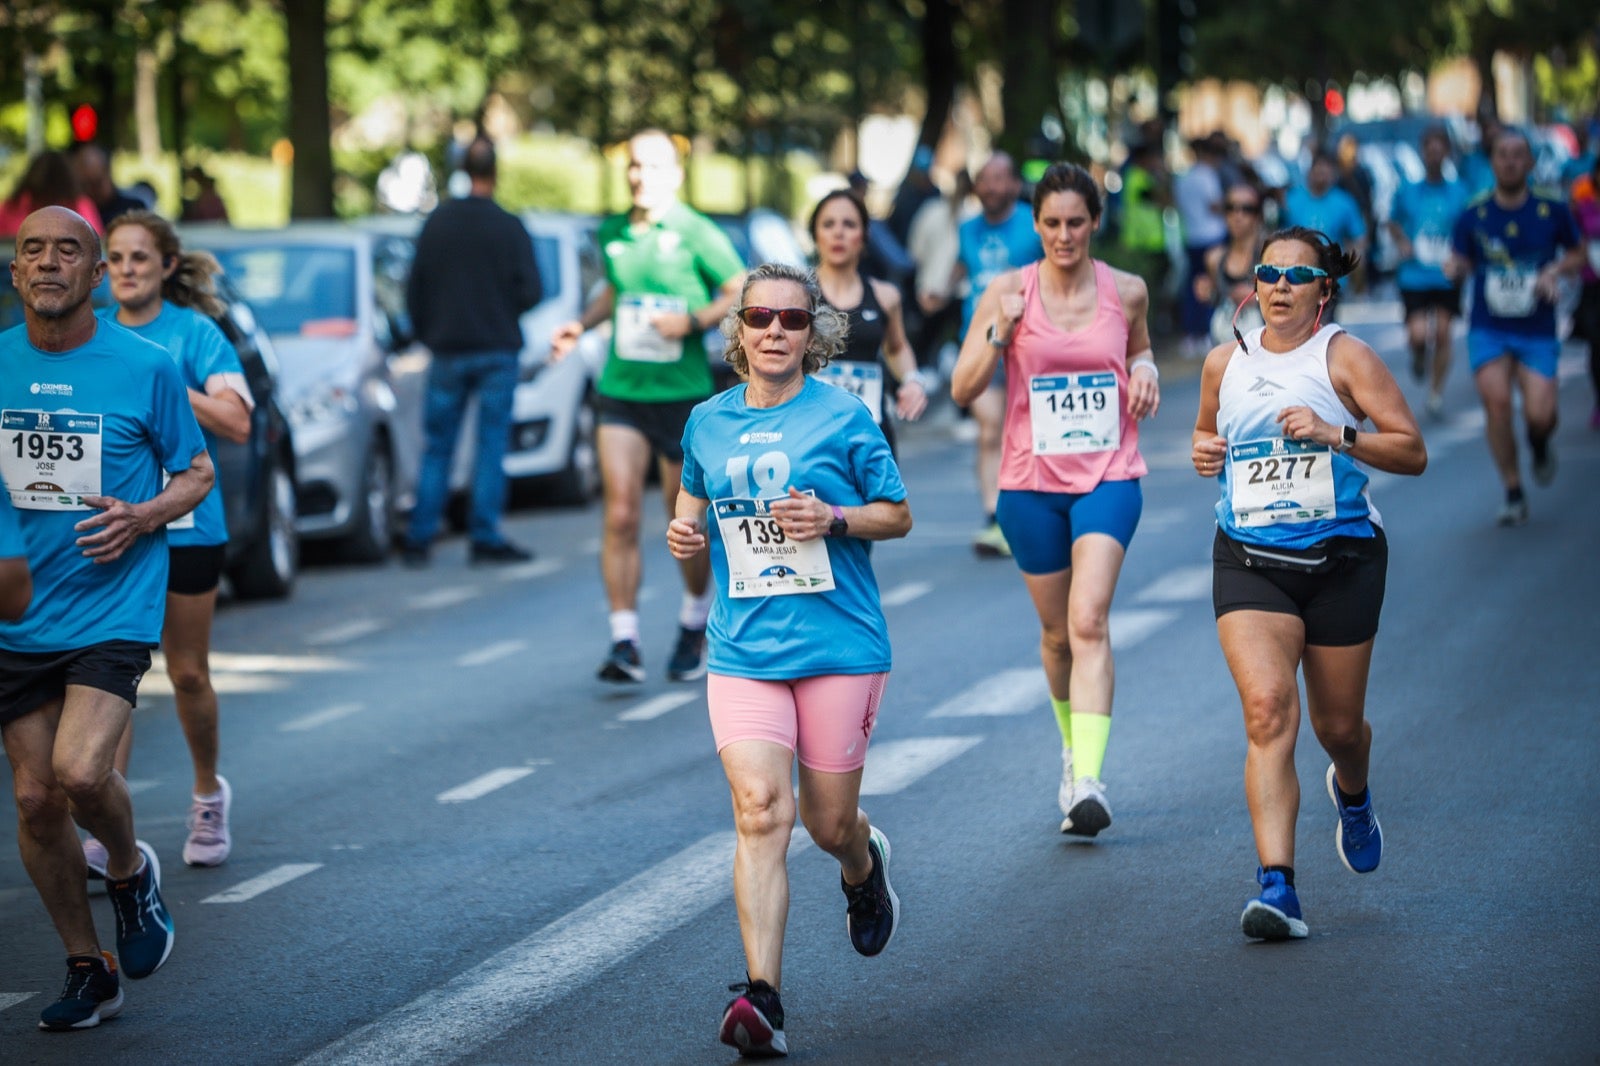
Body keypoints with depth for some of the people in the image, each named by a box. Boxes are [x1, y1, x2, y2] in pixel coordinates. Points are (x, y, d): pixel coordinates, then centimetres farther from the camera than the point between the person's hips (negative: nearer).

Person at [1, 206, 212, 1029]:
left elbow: (197, 473, 6)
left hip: (112, 610, -4)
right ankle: (88, 970, 20)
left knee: (80, 772, -22)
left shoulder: (145, 366, -4)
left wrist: (143, 517, -13)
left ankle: (129, 871, 12)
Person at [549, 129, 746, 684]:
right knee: (620, 515, -9)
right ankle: (624, 642, -9)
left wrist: (694, 320, -18)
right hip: (620, 390, 3)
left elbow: (742, 294, -5)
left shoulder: (696, 234, -7)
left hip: (682, 393, -3)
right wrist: (582, 324, 10)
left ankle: (694, 627, 30)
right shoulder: (612, 233, 7)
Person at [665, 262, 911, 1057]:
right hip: (743, 654, 2)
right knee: (758, 812, -15)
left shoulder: (841, 417, -2)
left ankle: (865, 866, 47)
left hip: (839, 646, -2)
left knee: (829, 823, 8)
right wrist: (686, 534, 0)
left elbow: (898, 515, 3)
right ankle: (762, 997, -20)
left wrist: (832, 518, -15)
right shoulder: (709, 423, 7)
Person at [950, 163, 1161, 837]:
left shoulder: (1127, 291, 2)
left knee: (1089, 622, -18)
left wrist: (1144, 370, 0)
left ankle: (1088, 782, -26)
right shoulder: (1008, 291, -3)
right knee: (1057, 630, 12)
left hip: (1109, 478, -1)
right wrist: (1001, 331, -20)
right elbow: (963, 388, -4)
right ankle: (1072, 743, 40)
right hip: (1031, 481, 1)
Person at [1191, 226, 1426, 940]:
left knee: (1338, 726, 11)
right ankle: (1277, 886, -25)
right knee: (1268, 709, -19)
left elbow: (1413, 452, -9)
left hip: (1342, 559, -1)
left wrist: (1335, 434, -22)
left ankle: (1352, 794, 50)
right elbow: (1208, 429, 28)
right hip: (1249, 562, 1)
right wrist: (1203, 451, 5)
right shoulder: (1225, 361, 8)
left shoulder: (1344, 358, -3)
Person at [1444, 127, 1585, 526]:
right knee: (1496, 400, -17)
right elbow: (1460, 263, 4)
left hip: (1537, 332, 0)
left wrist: (1555, 271, -10)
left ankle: (1540, 446, 27)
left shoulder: (1553, 211, -1)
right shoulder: (1473, 216, -1)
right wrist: (1456, 267, -20)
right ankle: (1513, 493, -1)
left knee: (1539, 415, -12)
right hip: (1488, 330, 0)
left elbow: (1577, 255, 11)